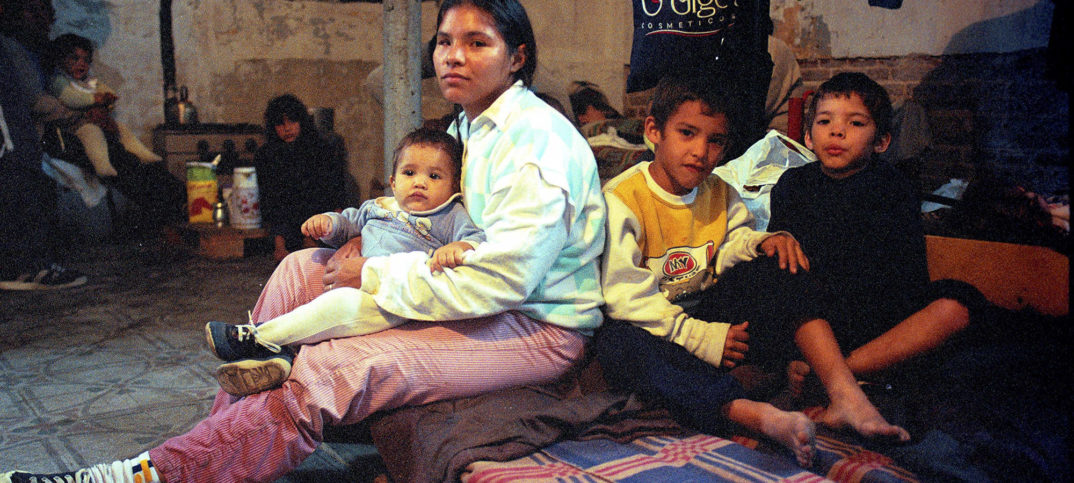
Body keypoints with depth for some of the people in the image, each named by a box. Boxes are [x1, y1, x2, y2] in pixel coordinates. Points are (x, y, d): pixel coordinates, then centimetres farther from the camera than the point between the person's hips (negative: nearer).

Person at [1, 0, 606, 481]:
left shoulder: (535, 137, -19)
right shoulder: (470, 128, 13)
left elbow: (500, 278, -28)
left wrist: (372, 275, -19)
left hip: (539, 328, -9)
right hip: (487, 302, 9)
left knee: (328, 370, -27)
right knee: (303, 267, 3)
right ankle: (229, 428, 0)